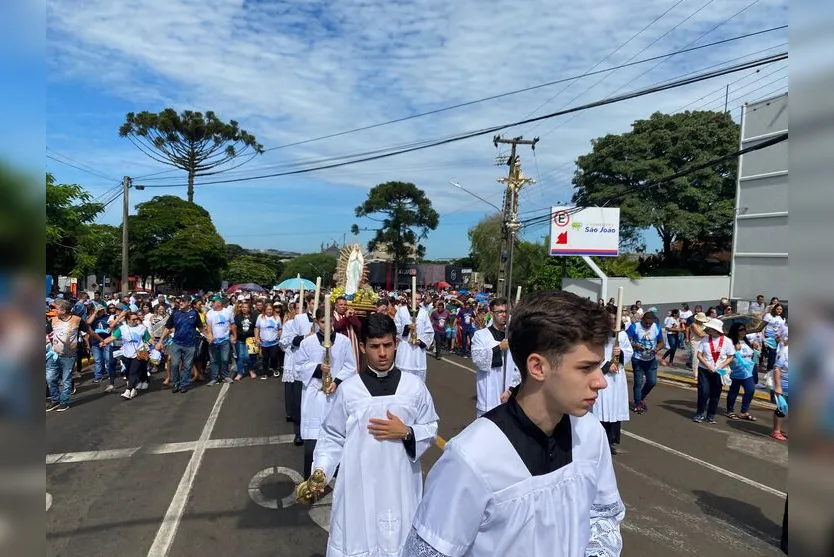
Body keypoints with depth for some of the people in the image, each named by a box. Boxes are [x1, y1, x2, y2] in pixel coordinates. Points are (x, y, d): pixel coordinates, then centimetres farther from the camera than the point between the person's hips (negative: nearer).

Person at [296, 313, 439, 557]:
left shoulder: (414, 386, -2)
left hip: (401, 485, 1)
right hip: (358, 485, 0)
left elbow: (430, 431, 4)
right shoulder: (347, 389, -4)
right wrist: (320, 472, -9)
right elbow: (333, 437, 2)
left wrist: (406, 433, -12)